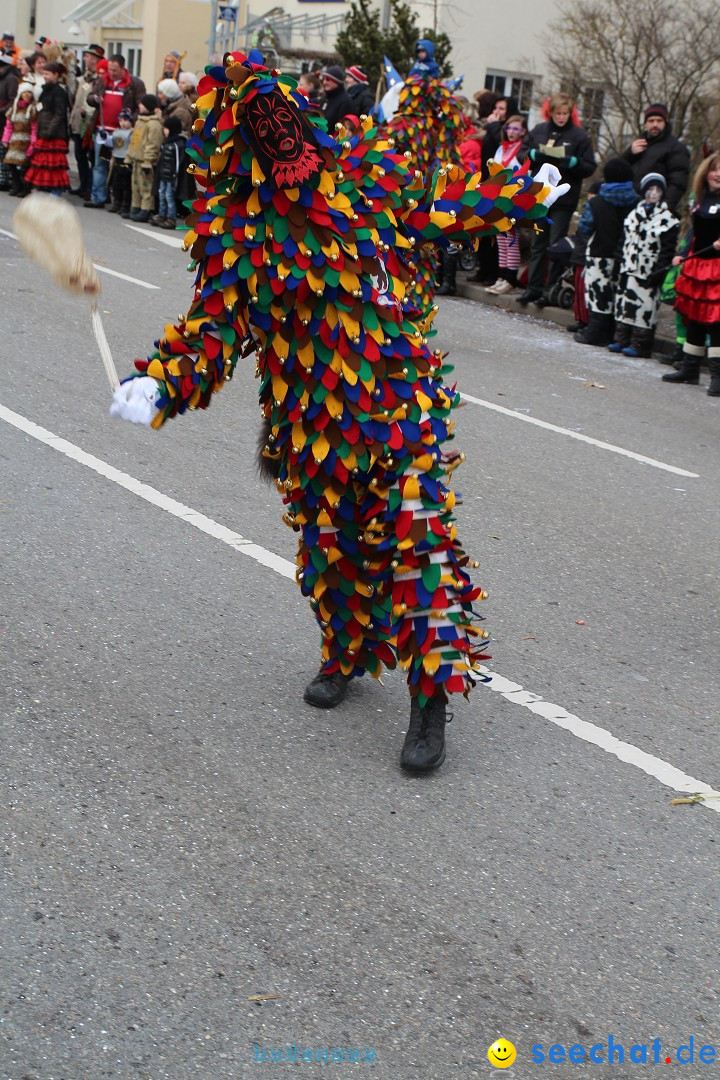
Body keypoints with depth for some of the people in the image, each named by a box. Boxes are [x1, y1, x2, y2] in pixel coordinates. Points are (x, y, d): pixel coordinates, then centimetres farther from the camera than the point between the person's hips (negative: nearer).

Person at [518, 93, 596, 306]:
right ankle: (534, 287, 15)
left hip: (564, 198, -4)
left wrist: (572, 162, -22)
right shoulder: (539, 130, 7)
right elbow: (522, 154, 11)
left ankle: (552, 289, 4)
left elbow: (590, 167, -4)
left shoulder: (580, 136, -3)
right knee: (538, 243, 9)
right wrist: (533, 155, -10)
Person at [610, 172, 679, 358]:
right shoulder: (635, 212, 12)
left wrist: (659, 271, -13)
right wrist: (620, 263, 10)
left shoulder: (667, 218, -4)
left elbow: (668, 249, -7)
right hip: (629, 268, 5)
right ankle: (621, 339, 15)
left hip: (649, 271, -5)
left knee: (645, 307, -4)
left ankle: (639, 344, 0)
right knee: (624, 302, 7)